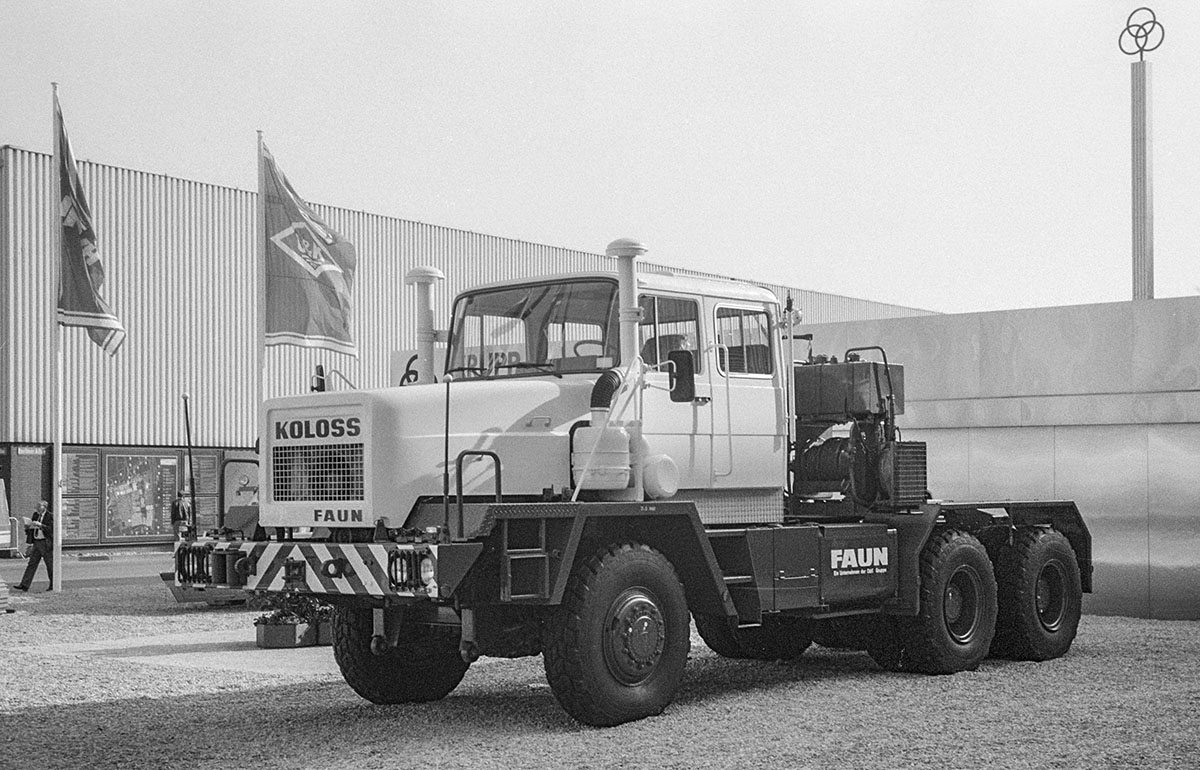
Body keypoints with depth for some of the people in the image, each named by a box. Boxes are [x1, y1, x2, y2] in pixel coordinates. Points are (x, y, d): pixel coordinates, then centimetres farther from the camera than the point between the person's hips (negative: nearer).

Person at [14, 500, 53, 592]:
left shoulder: (50, 516, -7)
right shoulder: (35, 515, 12)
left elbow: (52, 529, -18)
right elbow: (29, 528, 19)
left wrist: (40, 525, -23)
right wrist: (28, 525, -4)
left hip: (46, 543, -6)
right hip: (36, 542, 6)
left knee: (50, 565, 1)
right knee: (32, 564, 2)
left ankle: (53, 585, 13)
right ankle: (24, 585, -1)